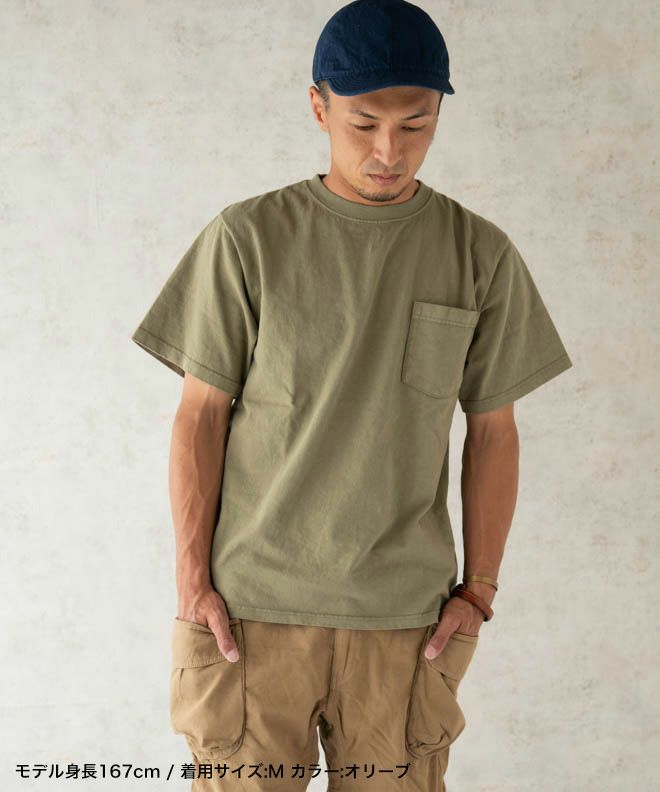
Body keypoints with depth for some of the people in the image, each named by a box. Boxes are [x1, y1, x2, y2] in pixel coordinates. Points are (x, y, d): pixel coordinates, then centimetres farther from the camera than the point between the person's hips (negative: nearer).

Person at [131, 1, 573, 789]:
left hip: (406, 614, 1)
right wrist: (193, 583, -2)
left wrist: (478, 590, 4)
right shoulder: (247, 237, -1)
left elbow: (492, 433, 7)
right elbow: (200, 414, 1)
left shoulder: (481, 254, 3)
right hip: (252, 607, -1)